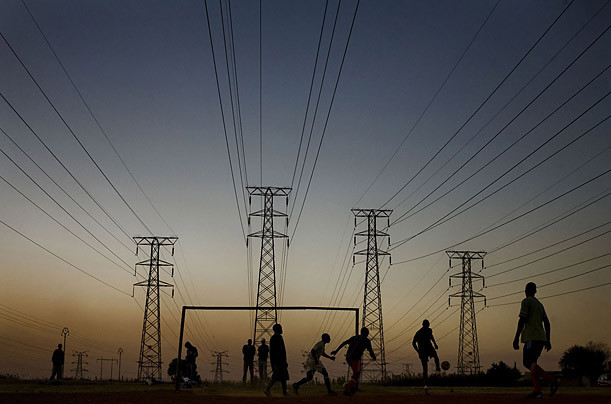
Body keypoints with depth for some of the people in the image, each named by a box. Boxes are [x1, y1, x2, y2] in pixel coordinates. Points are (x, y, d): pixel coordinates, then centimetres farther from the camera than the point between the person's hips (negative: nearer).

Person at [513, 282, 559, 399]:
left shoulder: (526, 301, -2)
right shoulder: (540, 304, 23)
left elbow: (522, 320, -10)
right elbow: (547, 323, 21)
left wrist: (516, 338, -10)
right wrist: (548, 340, 23)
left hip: (532, 337, -8)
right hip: (541, 337, 8)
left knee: (529, 362, -12)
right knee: (531, 363, 9)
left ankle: (552, 380, -22)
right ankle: (537, 391, -1)